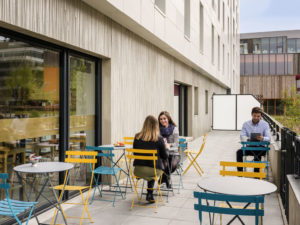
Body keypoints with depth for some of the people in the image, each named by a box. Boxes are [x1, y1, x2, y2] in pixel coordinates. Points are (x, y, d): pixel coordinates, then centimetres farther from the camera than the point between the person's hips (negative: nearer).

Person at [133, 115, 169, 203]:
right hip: (155, 170, -2)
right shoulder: (159, 139, -11)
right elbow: (165, 156, -2)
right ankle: (149, 194, 32)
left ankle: (150, 195, 33)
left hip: (139, 170, 2)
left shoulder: (137, 137, -4)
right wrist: (166, 148, 18)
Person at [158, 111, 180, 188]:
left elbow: (176, 144, -9)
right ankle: (167, 179, 3)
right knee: (165, 164, -30)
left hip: (174, 153, 0)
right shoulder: (158, 130, 2)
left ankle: (164, 177, 3)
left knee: (173, 164, -29)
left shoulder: (174, 129, -2)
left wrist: (168, 144, -29)